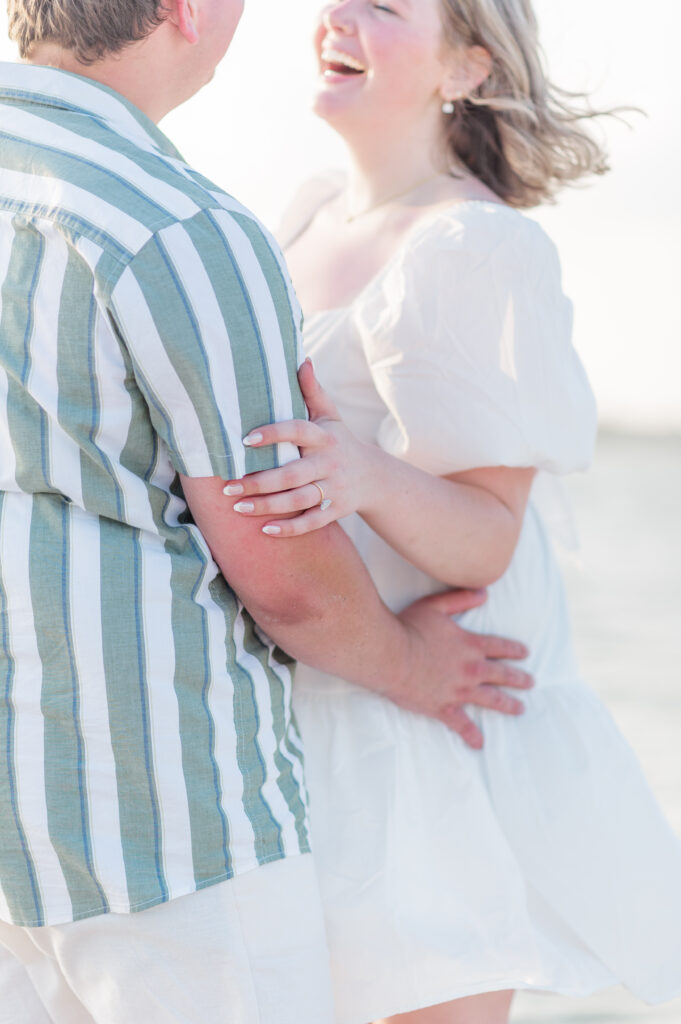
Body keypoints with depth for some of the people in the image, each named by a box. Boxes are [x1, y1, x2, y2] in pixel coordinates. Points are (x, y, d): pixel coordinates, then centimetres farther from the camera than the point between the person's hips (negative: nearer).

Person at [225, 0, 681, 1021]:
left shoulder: (478, 248, -17)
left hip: (437, 725, -8)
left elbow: (485, 540, -20)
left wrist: (365, 478, -37)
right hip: (321, 705, 8)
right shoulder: (316, 216, 9)